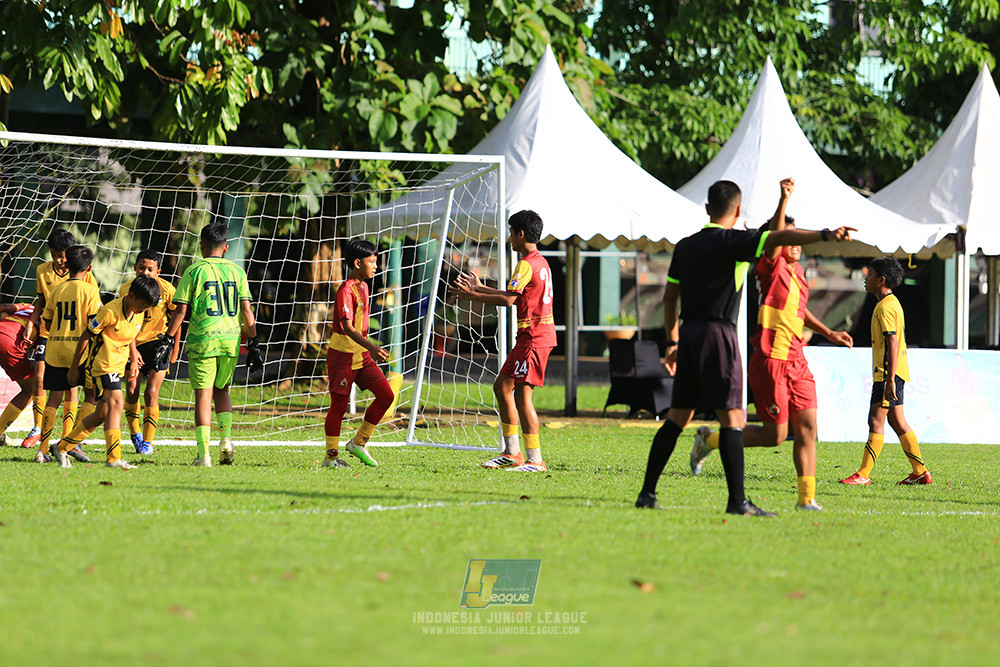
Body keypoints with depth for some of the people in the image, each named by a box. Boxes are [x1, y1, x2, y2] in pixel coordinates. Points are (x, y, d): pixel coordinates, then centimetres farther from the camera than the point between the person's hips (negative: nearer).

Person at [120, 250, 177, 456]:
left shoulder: (166, 290, -14)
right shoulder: (126, 289, -10)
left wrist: (174, 344, 8)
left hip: (158, 341, -2)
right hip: (134, 343, 2)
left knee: (152, 392, -10)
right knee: (132, 389, -7)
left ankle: (148, 442, -3)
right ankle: (134, 433, 18)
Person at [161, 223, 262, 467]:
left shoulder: (194, 271, -1)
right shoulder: (237, 272, 8)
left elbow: (180, 310, -4)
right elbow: (246, 312, 6)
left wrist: (168, 340, 2)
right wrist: (254, 344, 11)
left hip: (202, 339, -3)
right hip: (230, 339, 3)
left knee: (203, 395, -1)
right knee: (221, 390, 21)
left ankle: (203, 453, -6)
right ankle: (226, 439, 3)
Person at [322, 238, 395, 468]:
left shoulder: (363, 286, 12)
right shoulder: (346, 290, -17)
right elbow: (347, 327, -26)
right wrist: (371, 347, -36)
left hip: (362, 355, 9)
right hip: (342, 355, -9)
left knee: (386, 395, 2)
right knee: (339, 404, -3)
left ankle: (359, 443, 12)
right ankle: (331, 456, 7)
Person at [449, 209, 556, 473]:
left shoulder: (527, 264, -14)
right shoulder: (540, 262, 18)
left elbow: (508, 299, -20)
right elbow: (513, 295, 25)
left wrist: (472, 296, -11)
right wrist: (479, 288, 32)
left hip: (533, 337, -11)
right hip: (534, 335, 11)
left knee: (522, 394, -12)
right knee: (502, 387, 16)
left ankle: (535, 460, -14)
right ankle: (512, 453, 18)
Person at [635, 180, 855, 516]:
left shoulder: (685, 246, 15)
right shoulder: (731, 241, -7)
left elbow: (670, 296, 20)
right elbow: (778, 238, -20)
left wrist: (673, 342, 28)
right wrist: (825, 235, -27)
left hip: (689, 334, 7)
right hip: (718, 333, -7)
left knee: (677, 416, 12)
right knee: (731, 416, -8)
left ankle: (647, 492, 11)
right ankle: (737, 500, -14)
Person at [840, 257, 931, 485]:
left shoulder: (885, 307, -15)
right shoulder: (892, 303, 17)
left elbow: (892, 343, -21)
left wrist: (890, 379, -24)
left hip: (888, 372, -10)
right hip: (894, 373, 10)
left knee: (876, 420, -9)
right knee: (897, 422, 11)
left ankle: (864, 474, -10)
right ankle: (920, 471, 11)